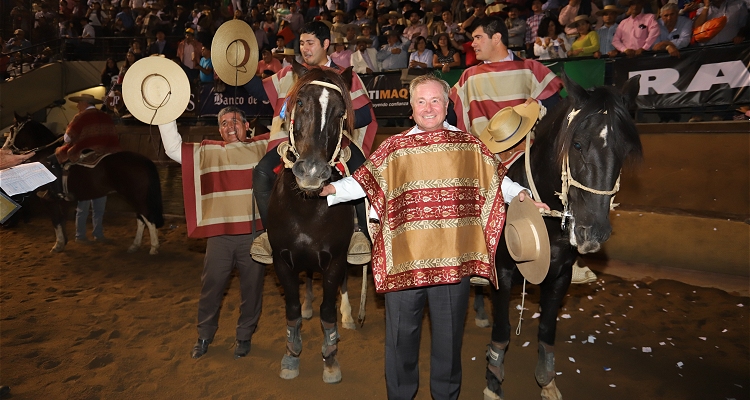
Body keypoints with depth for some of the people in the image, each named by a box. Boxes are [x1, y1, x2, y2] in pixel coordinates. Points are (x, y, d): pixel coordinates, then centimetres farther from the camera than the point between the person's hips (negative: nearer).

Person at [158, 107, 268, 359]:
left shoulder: (263, 147, 6)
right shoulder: (207, 152, 12)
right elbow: (174, 149, 9)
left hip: (254, 233, -1)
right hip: (219, 234, 2)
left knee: (252, 288, 10)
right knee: (211, 287, 10)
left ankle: (244, 336, 29)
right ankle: (204, 336, 31)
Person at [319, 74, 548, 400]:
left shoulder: (469, 146, 6)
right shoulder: (393, 148, 3)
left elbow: (496, 179, 12)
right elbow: (363, 182, -2)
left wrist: (520, 195, -3)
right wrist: (331, 189, -16)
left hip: (454, 260, 1)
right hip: (403, 261, 0)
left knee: (449, 335, 15)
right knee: (401, 335, 14)